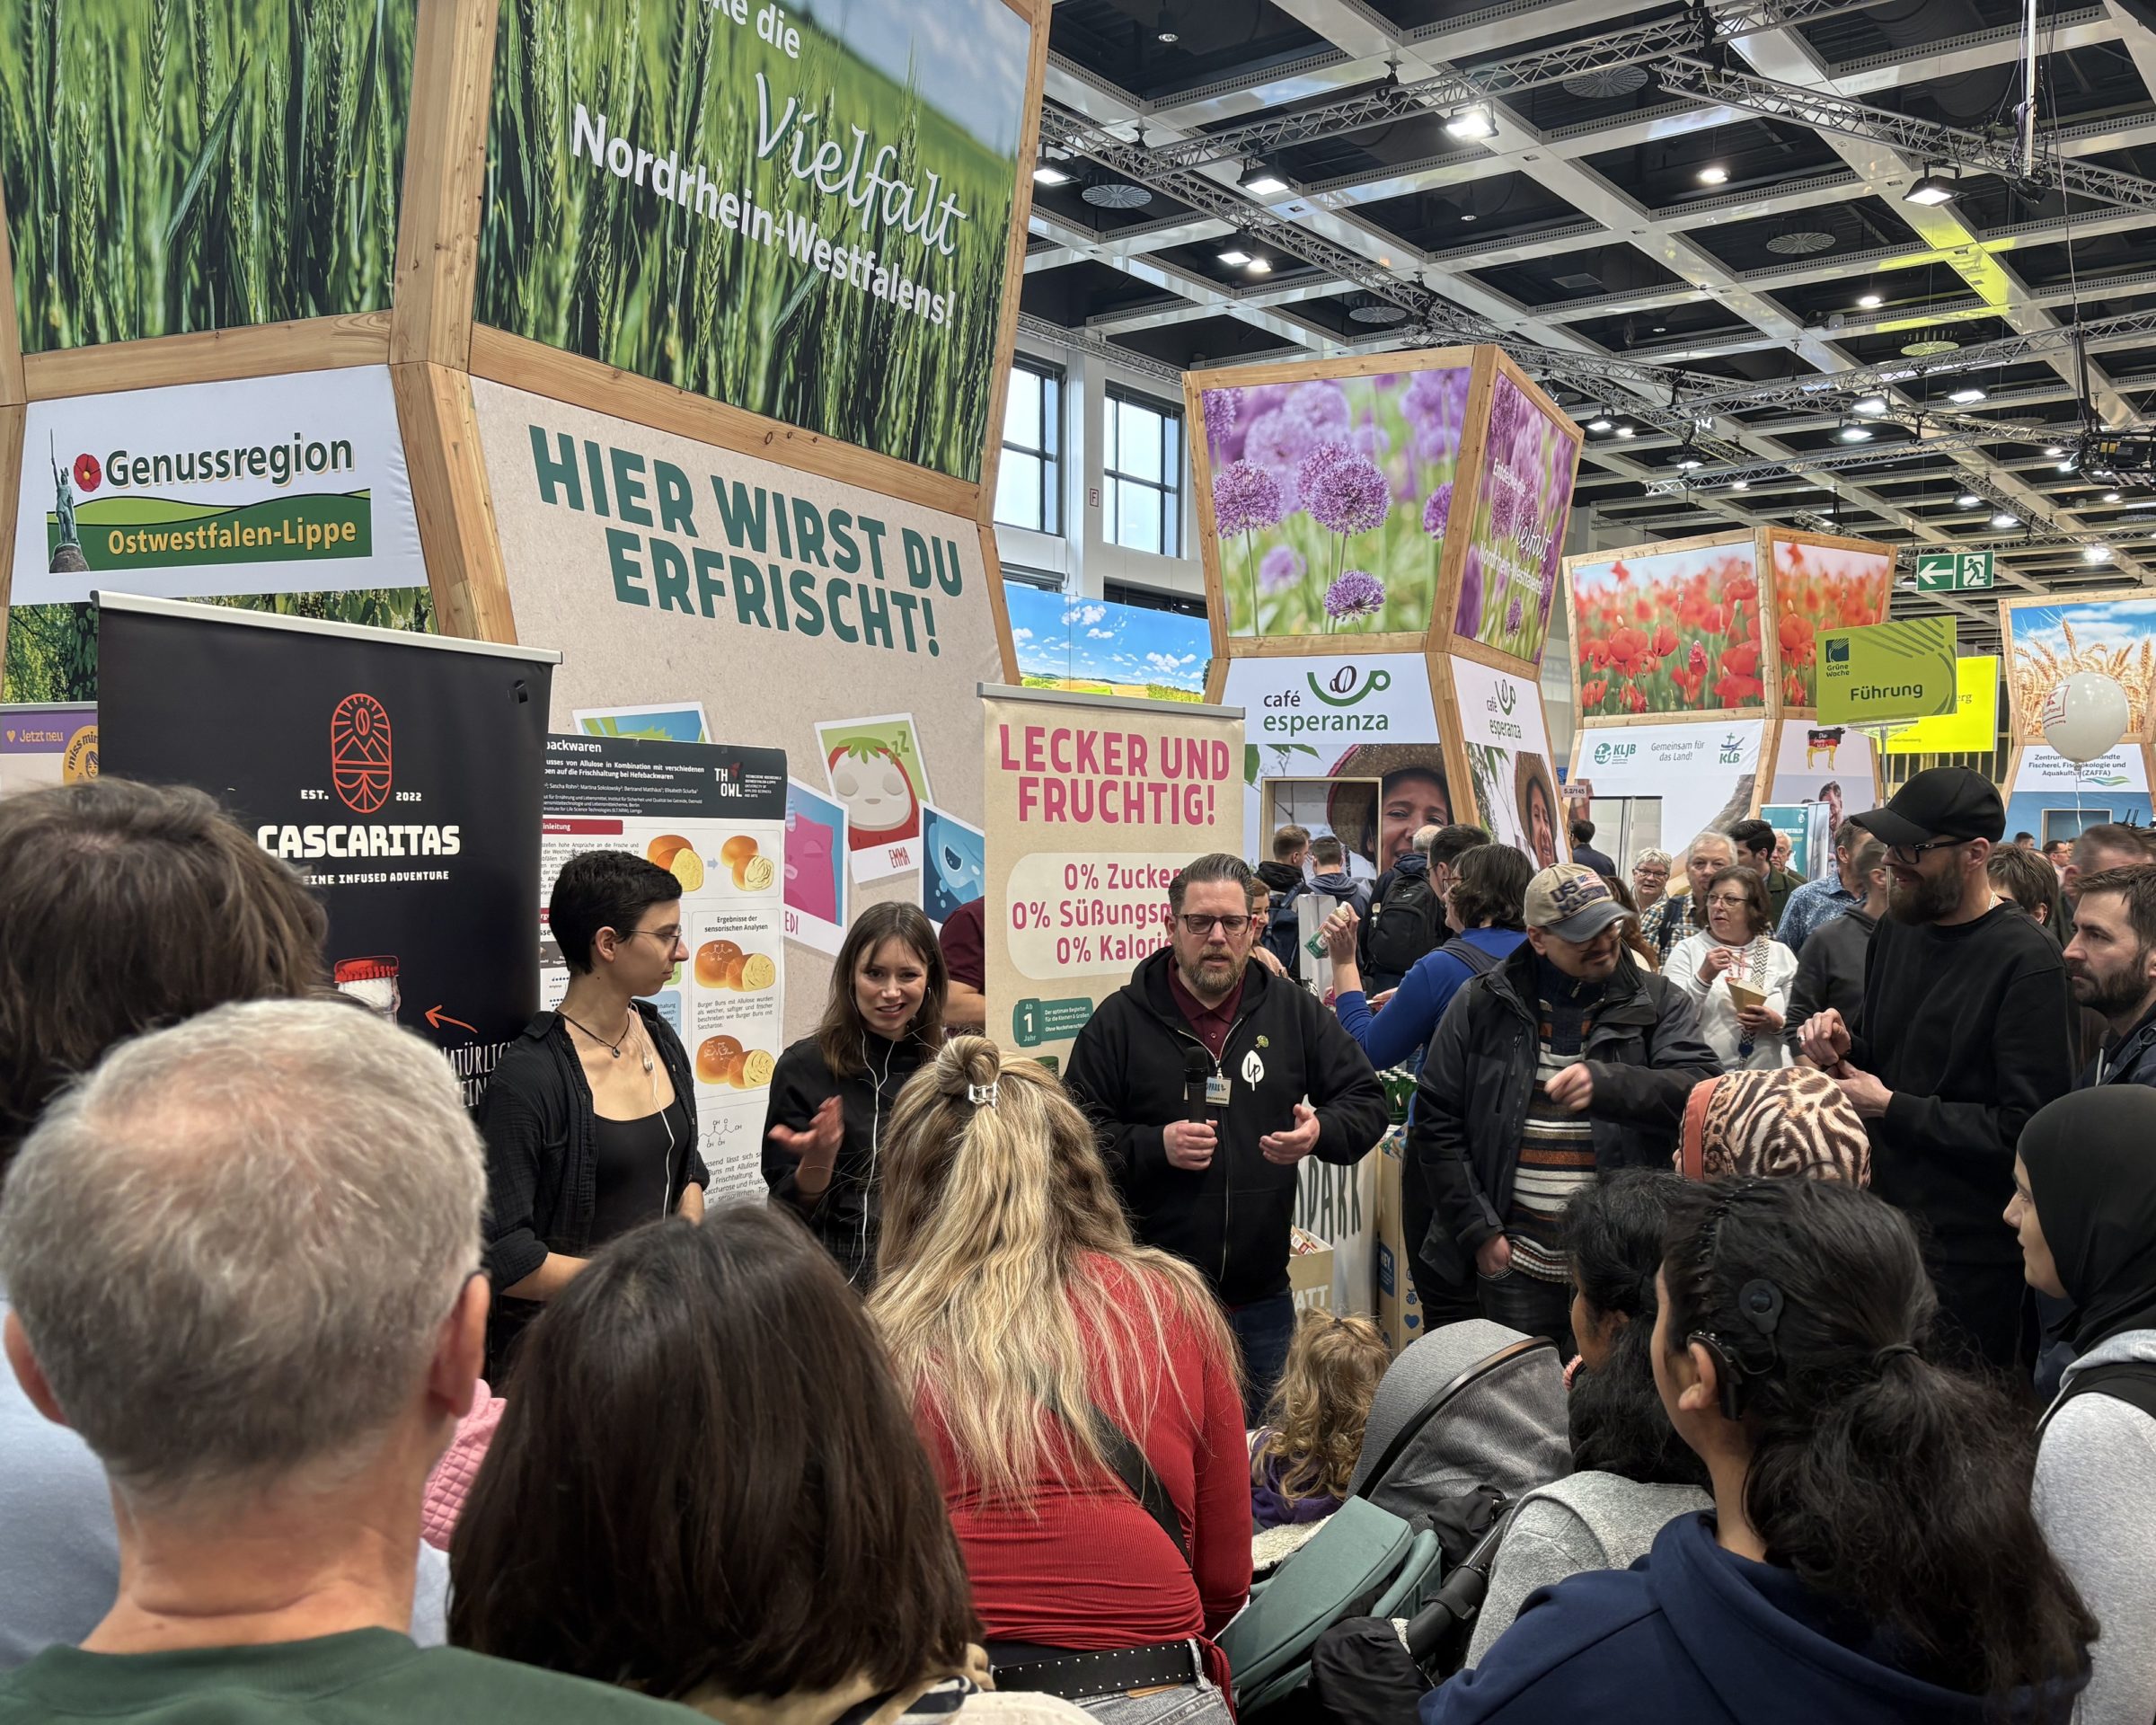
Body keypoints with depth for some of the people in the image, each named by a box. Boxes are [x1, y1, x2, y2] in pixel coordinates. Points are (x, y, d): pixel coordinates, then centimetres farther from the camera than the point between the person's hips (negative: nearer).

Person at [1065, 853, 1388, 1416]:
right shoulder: (1120, 1020, -3)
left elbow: (1366, 1102, 7)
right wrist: (1154, 1146, -19)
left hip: (1262, 1300, 3)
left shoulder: (1294, 1011, 4)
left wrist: (1321, 1131, -14)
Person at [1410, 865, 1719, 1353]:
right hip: (1516, 1264, 1)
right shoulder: (1481, 1005, 1)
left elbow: (1704, 1091, -15)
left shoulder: (1659, 1002, 1)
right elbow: (1436, 1122, 3)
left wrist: (1606, 1083, -32)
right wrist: (1479, 1229, -3)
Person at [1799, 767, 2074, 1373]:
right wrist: (1843, 1048, -2)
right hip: (1882, 1224, 7)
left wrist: (1891, 1108, -16)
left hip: (1969, 1254, -7)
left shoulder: (2026, 959, -17)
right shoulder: (1895, 932, 8)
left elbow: (2025, 1128, -21)